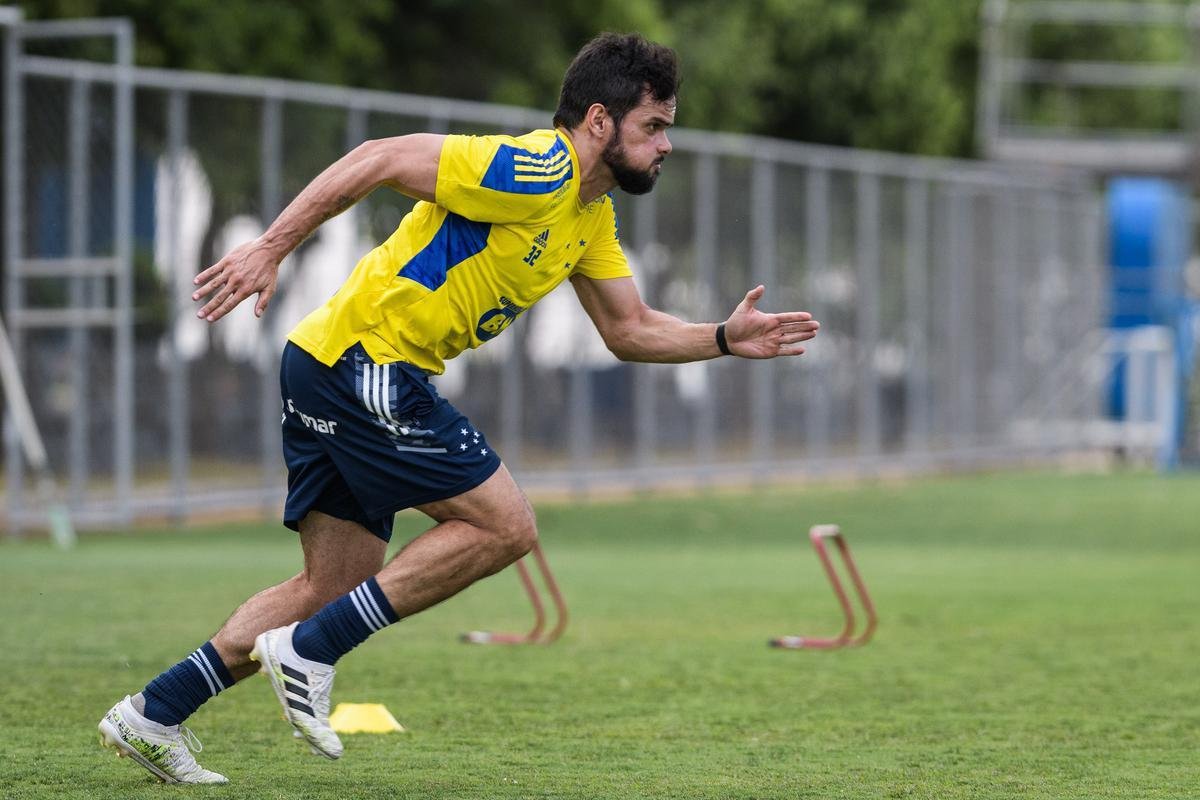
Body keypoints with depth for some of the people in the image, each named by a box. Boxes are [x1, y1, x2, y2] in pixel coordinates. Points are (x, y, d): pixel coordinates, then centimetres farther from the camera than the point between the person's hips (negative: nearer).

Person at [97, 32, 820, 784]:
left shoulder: (592, 215, 13)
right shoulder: (533, 173, -18)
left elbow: (631, 330, 21)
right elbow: (379, 160, -21)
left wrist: (727, 339, 6)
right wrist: (270, 250, -23)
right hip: (363, 360, -10)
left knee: (334, 589, 11)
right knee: (505, 525, -9)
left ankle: (153, 715, 14)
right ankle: (310, 653, -6)